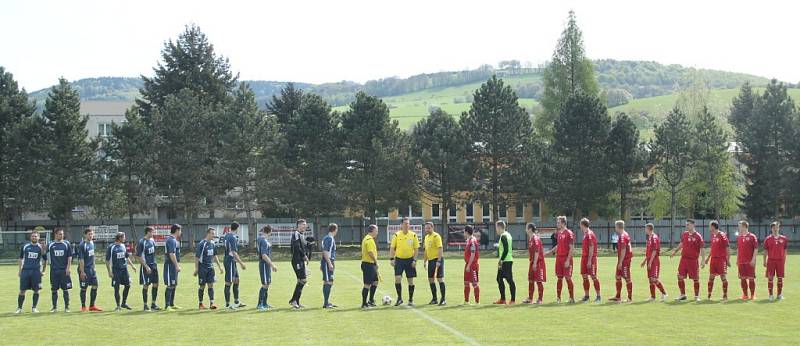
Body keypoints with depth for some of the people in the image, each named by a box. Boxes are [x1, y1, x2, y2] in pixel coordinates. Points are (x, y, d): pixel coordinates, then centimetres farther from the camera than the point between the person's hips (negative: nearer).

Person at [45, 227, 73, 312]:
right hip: (54, 270, 1)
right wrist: (44, 269, 6)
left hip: (64, 270, -1)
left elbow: (69, 257, 2)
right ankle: (54, 307, 13)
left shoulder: (66, 244, 4)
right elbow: (46, 258, 10)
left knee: (65, 289, 0)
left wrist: (68, 268, -7)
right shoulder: (50, 245, 5)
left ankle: (66, 307, 7)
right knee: (54, 290, 4)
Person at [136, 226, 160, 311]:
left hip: (154, 265, 7)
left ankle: (153, 304, 15)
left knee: (155, 284, 6)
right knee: (146, 285, -1)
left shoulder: (152, 240, 9)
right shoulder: (141, 242, -13)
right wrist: (146, 267, -18)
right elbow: (139, 256, -14)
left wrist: (154, 264, 15)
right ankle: (145, 305, 7)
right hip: (146, 266, -7)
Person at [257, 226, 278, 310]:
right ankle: (260, 304, -8)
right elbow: (264, 256, -23)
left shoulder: (265, 240, 12)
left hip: (267, 264, 10)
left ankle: (264, 303, 20)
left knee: (267, 284, 14)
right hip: (264, 264, -10)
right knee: (265, 284, -9)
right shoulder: (264, 241, -18)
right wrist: (272, 265, -22)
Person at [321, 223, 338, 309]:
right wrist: (330, 263, -23)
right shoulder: (330, 239, -14)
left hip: (325, 263, 10)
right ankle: (326, 303, -10)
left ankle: (327, 302, 22)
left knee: (326, 282, 15)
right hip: (327, 263, -10)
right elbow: (325, 252, -20)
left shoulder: (326, 238, 16)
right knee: (329, 282, -10)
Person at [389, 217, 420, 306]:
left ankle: (411, 300, 15)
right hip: (399, 259, 0)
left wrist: (414, 260, -7)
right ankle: (399, 298, 4)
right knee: (397, 279, -11)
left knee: (410, 280, 4)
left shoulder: (413, 235, 0)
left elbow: (416, 248, 2)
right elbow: (392, 248, 2)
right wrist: (391, 259, -8)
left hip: (410, 260, 1)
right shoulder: (397, 235, -1)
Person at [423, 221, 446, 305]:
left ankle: (443, 299, -4)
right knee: (431, 279, 9)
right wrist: (425, 261, 19)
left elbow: (440, 249, -18)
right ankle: (434, 299, 17)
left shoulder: (436, 236, -11)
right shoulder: (426, 237, 14)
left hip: (437, 259, -8)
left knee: (440, 278, -7)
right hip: (430, 260, 8)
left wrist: (439, 260, -24)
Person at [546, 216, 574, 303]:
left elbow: (571, 248, -13)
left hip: (566, 259, -7)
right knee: (559, 278, 8)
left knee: (568, 277, -5)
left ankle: (572, 298, 2)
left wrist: (568, 260, -18)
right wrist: (550, 252, 24)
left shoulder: (569, 233, -10)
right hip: (559, 258, 7)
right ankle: (558, 298, 12)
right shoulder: (558, 233, 12)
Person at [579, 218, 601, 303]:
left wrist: (589, 261, -20)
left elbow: (591, 249, -18)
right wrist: (584, 259, 17)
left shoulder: (590, 234, -14)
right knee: (585, 277, 9)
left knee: (593, 277, -5)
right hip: (584, 258, 9)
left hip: (590, 259, -9)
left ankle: (598, 296, -1)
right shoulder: (585, 234, 14)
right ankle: (586, 296, 14)